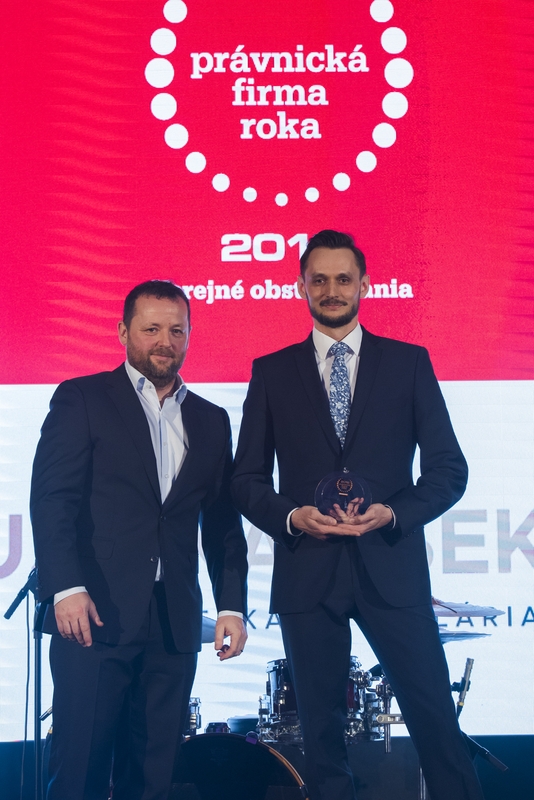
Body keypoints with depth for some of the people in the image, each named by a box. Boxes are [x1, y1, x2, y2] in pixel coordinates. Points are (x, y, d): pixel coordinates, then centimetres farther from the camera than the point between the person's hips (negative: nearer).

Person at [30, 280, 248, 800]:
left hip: (175, 623, 4)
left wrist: (232, 606, 8)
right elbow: (51, 499, -6)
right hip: (95, 614, -4)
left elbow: (223, 523, 16)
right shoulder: (82, 399, 3)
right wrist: (67, 589, -16)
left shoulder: (210, 421, 17)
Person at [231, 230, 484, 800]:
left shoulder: (409, 363, 8)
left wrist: (394, 513, -11)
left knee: (435, 720, -3)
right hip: (307, 570, 1)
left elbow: (449, 468, 5)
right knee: (321, 729, 8)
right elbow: (247, 479, 9)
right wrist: (292, 516, -10)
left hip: (391, 566, -1)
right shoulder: (271, 372, 9)